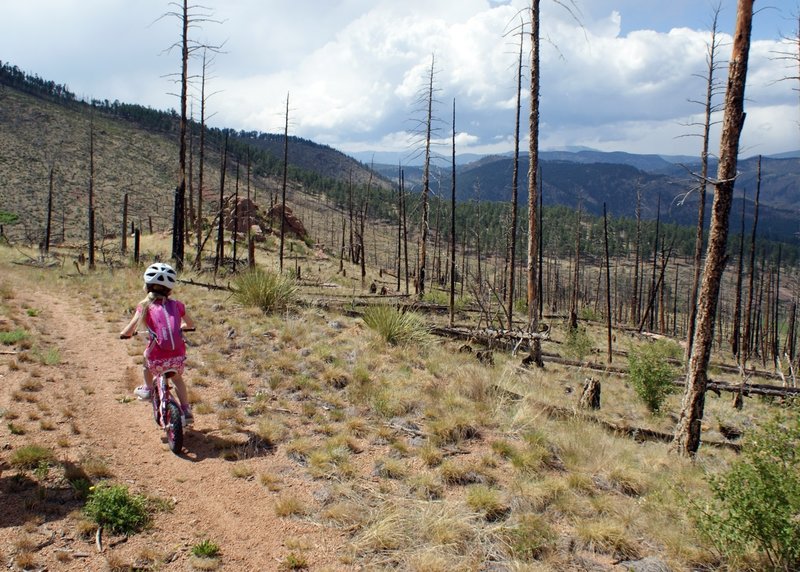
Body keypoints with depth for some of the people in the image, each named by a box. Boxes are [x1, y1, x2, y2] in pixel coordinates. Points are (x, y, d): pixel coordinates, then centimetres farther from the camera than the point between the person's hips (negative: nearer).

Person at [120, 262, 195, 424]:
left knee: (146, 357, 35)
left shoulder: (145, 306, 1)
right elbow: (190, 324, 23)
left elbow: (128, 331, -3)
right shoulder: (177, 305, 8)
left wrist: (123, 334, 21)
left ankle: (147, 388, 43)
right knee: (177, 378, 34)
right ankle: (186, 411, 29)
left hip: (158, 359, -2)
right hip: (178, 357, 2)